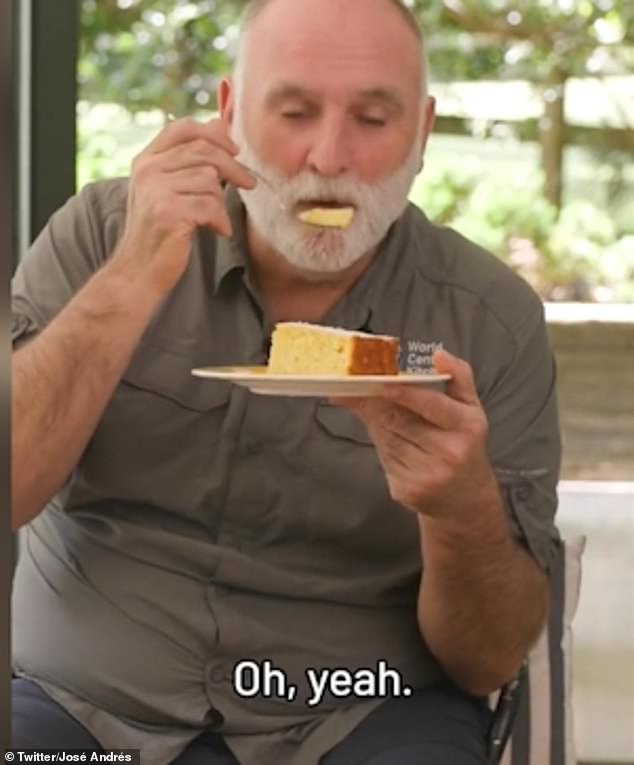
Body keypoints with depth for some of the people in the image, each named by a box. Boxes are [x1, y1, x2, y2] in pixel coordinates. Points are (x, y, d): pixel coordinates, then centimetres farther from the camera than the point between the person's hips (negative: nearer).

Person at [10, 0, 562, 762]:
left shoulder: (492, 318, -2)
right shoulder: (104, 232, -1)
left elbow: (490, 662, -2)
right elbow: (11, 493, -12)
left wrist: (465, 506, -22)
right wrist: (134, 280, -20)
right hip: (87, 701, 0)